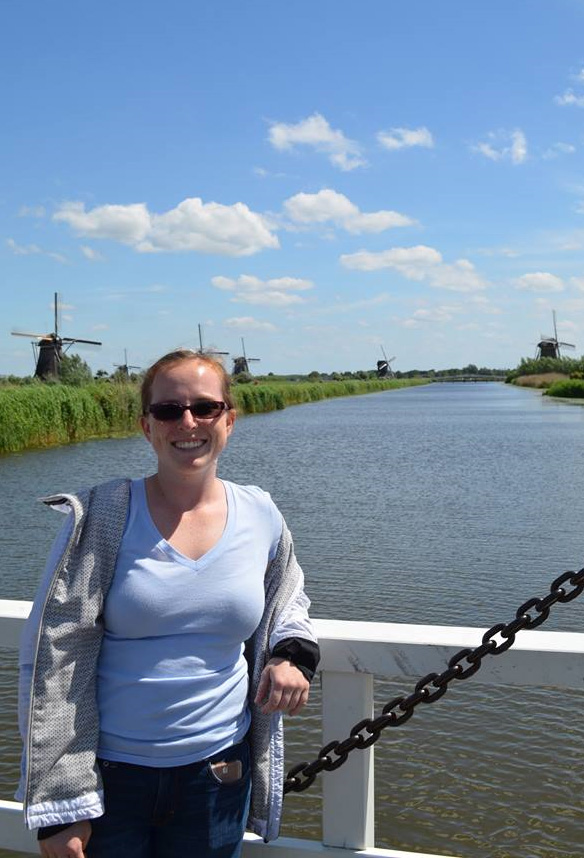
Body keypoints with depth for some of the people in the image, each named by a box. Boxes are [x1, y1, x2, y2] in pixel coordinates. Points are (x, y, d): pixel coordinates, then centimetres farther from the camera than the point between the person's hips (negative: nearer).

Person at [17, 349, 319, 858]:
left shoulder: (261, 517, -2)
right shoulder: (103, 516, -12)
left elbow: (287, 601, 18)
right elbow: (53, 660, -11)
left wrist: (293, 653, -4)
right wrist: (58, 805, -11)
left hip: (218, 773, 3)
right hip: (109, 775, -2)